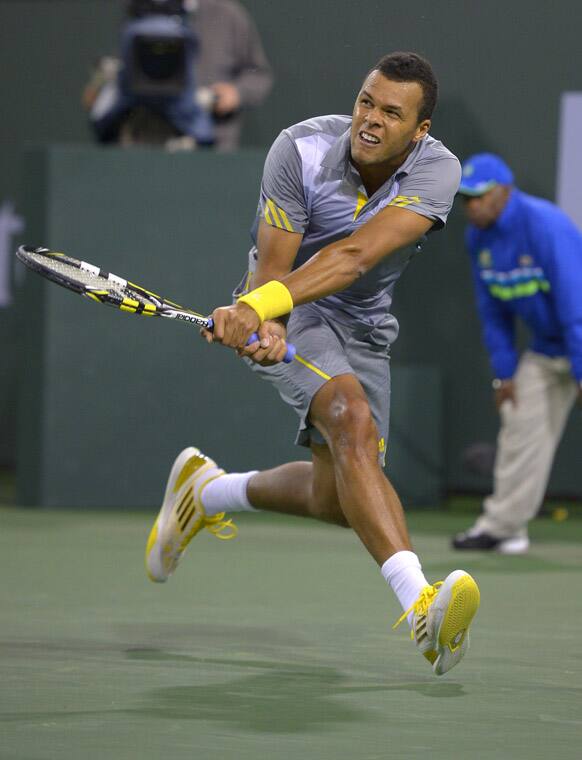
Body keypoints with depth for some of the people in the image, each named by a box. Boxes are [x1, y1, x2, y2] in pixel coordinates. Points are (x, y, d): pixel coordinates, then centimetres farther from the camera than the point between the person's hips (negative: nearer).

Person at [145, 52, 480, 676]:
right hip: (288, 316, -4)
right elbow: (271, 265, -22)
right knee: (352, 419, -32)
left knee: (333, 498, 6)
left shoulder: (437, 172, -21)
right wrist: (264, 324, -46)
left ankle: (207, 489, 35)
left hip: (363, 331, 4)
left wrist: (259, 305, -48)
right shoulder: (300, 150, -21)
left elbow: (354, 256, -35)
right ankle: (419, 602, -47)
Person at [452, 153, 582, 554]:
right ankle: (502, 526, 9)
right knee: (522, 428, 4)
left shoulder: (545, 226, -27)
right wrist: (504, 370, 2)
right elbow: (494, 311, 7)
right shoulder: (479, 238, -2)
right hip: (545, 350, 7)